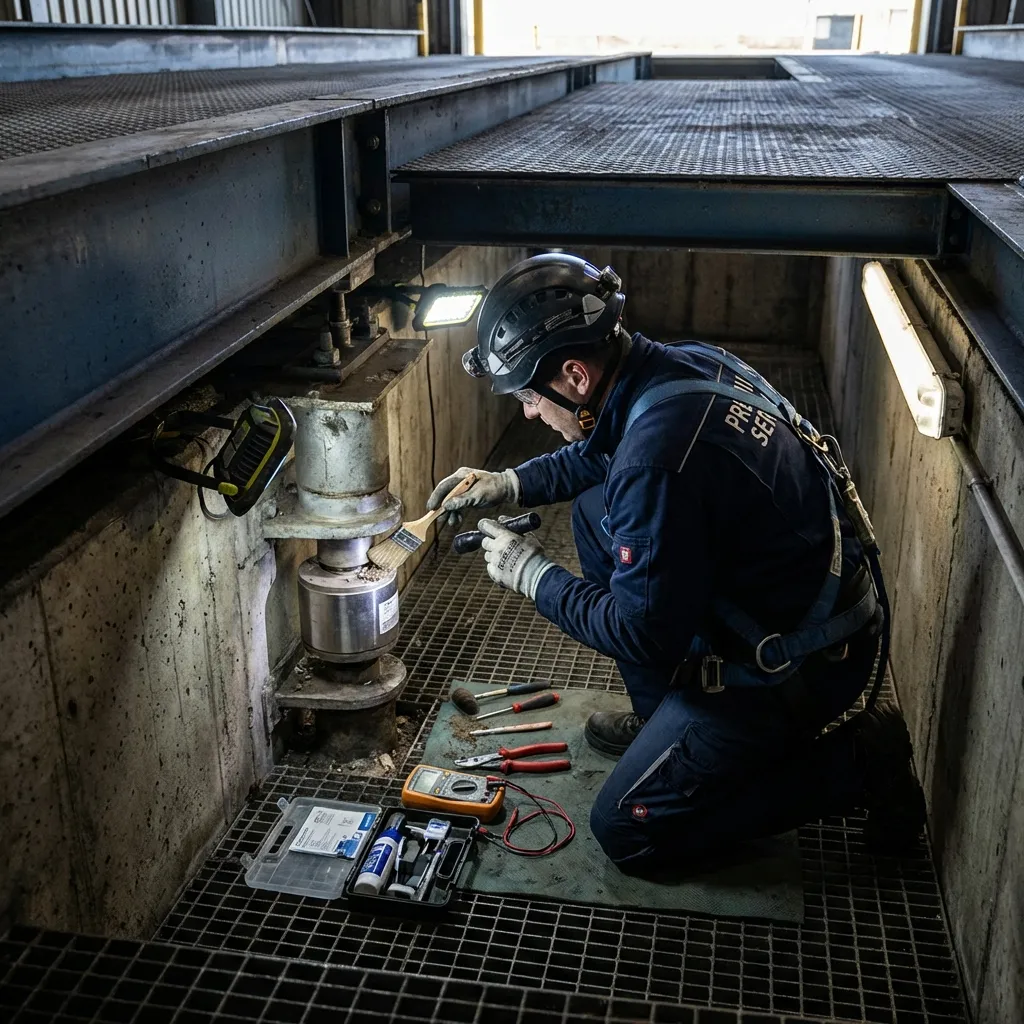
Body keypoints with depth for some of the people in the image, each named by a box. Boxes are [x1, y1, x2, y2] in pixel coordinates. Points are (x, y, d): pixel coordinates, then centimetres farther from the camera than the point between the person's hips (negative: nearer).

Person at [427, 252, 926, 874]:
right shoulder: (683, 363, -3)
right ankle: (663, 719, 21)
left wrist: (534, 577, -11)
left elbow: (644, 635, -23)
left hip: (798, 663, -9)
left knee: (628, 832, 2)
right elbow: (596, 455, 19)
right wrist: (510, 484, 10)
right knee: (594, 508, 11)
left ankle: (855, 764, 3)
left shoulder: (660, 453, -32)